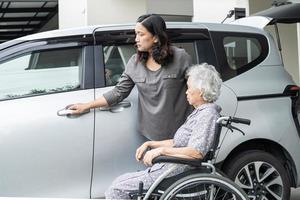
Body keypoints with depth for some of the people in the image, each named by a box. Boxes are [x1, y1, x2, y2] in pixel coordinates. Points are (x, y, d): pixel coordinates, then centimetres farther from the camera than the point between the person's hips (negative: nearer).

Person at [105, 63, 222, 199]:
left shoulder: (208, 115, -17)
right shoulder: (200, 112, 15)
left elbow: (197, 152, -28)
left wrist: (161, 150, -21)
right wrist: (150, 144, 10)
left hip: (175, 172, -10)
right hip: (170, 166, 10)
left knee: (117, 188, -7)